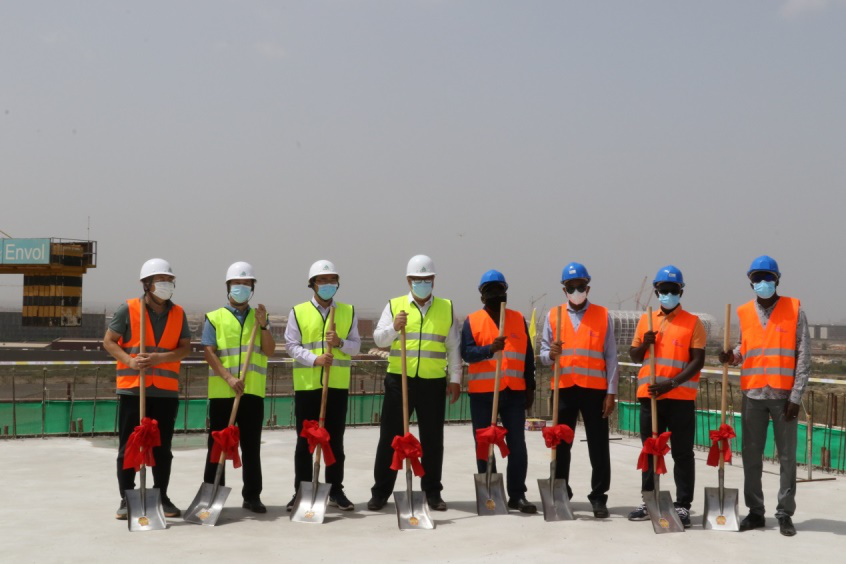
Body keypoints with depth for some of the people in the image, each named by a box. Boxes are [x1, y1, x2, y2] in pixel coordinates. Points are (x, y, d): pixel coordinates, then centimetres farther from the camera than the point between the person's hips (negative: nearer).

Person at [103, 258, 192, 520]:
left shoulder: (178, 313, 7)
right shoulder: (128, 309, -2)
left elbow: (185, 347, 4)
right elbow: (109, 341, -1)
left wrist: (161, 357, -13)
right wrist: (130, 361, -16)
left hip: (166, 390, 3)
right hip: (132, 387, -3)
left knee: (162, 447, 9)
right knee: (128, 445, 2)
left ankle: (162, 497, 19)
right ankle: (126, 499, 10)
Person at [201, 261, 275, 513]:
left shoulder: (259, 318, 12)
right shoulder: (214, 318, 3)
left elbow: (269, 350, 2)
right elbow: (209, 352, -5)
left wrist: (263, 324, -12)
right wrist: (229, 378, -16)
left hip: (253, 391, 2)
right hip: (221, 391, -2)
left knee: (251, 445, 6)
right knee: (218, 444, 3)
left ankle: (252, 495, 13)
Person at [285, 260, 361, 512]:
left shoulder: (348, 311, 8)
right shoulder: (298, 312, 3)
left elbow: (356, 345, 6)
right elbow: (291, 345, -2)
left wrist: (340, 342, -15)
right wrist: (314, 359, -17)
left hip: (337, 385, 1)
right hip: (307, 384, -1)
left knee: (335, 440, 6)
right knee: (304, 440, 3)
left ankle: (335, 491, 14)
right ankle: (301, 491, 11)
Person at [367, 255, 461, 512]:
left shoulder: (446, 308, 9)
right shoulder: (394, 306, 7)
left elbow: (454, 347, 9)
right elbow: (378, 339, 0)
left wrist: (455, 379, 6)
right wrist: (394, 328, -20)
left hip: (433, 383, 1)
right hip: (399, 380, -1)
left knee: (433, 439, 6)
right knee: (390, 437, 2)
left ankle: (433, 492, 17)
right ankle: (380, 492, 10)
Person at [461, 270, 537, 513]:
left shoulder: (518, 319, 11)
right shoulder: (472, 321, 4)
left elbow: (528, 356, 13)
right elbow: (467, 353, -8)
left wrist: (530, 387, 8)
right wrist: (490, 348, -25)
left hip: (514, 392, 2)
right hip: (482, 392, -2)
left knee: (517, 445, 1)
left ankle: (517, 495, 7)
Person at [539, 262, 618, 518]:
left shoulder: (603, 316, 5)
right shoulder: (553, 316, 8)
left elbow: (611, 357, 3)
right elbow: (543, 355, 8)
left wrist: (611, 393, -2)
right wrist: (551, 354, -17)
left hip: (594, 389, -1)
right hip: (563, 388, 2)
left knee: (599, 446, 1)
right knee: (561, 444, 7)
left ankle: (599, 497, 7)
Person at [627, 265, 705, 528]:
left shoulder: (693, 322, 0)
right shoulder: (645, 320, 12)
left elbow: (698, 361, -6)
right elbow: (634, 356, 16)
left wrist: (672, 383, -18)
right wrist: (645, 343, -6)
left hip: (681, 397, -4)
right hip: (649, 395, 4)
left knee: (682, 454, -1)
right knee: (650, 451, 11)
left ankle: (683, 506, 4)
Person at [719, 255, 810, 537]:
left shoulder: (795, 310, -1)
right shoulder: (743, 313, 7)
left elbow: (803, 357, -3)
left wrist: (796, 397, -8)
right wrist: (732, 356, -9)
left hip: (784, 396, -3)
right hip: (753, 395, 3)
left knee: (787, 457, 2)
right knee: (751, 457, 6)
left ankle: (785, 513, 9)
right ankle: (755, 512, 15)